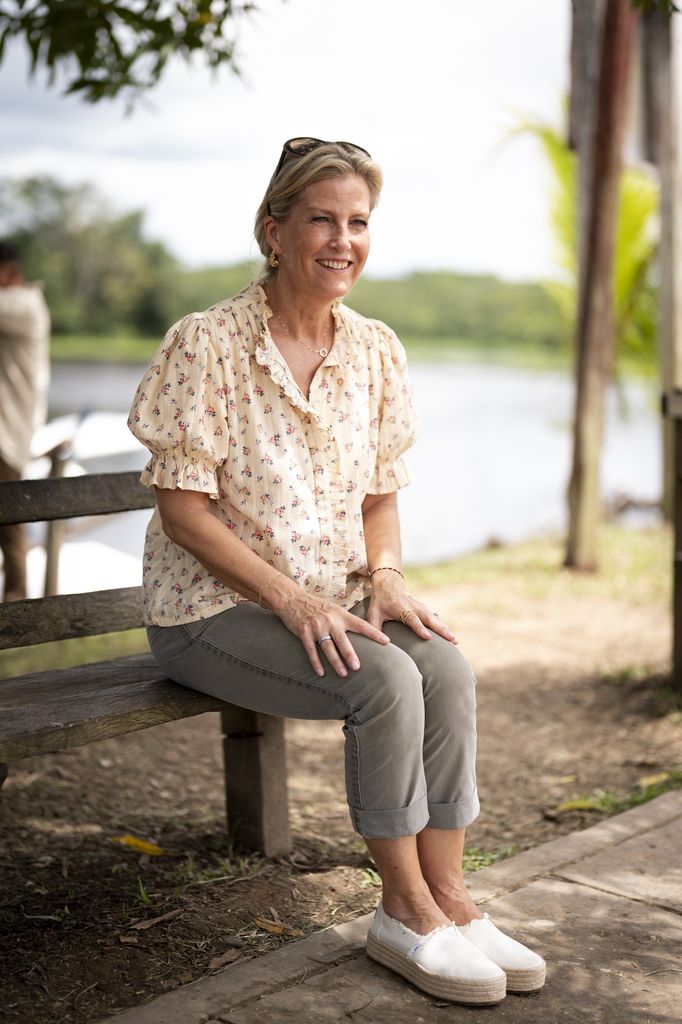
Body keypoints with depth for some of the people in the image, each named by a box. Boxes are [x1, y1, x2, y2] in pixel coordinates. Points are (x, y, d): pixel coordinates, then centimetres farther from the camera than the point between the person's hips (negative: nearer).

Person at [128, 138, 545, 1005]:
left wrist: (385, 577, -9)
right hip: (212, 608, -5)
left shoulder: (375, 350, 5)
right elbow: (182, 507, -14)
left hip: (331, 599, 6)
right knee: (385, 683, -27)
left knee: (447, 668, -21)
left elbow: (381, 496, 11)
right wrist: (292, 600, -21)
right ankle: (406, 912, -9)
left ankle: (448, 899, -10)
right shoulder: (208, 342, -13)